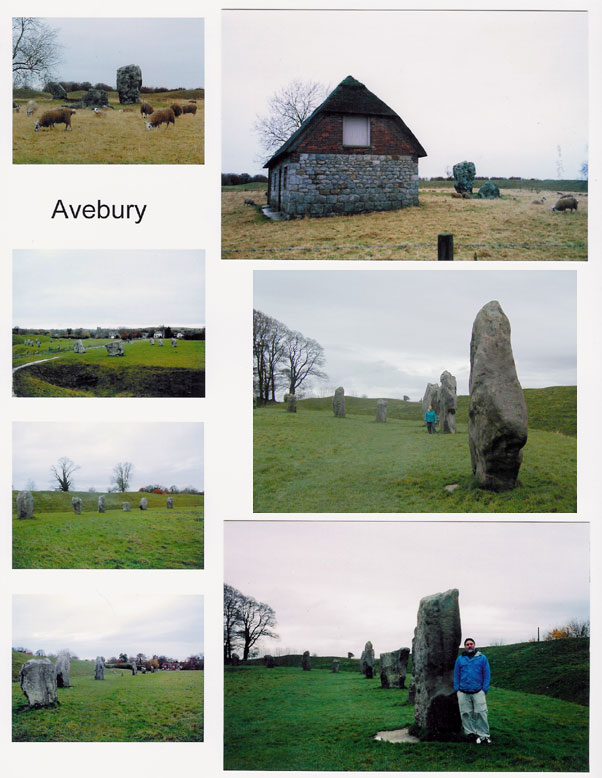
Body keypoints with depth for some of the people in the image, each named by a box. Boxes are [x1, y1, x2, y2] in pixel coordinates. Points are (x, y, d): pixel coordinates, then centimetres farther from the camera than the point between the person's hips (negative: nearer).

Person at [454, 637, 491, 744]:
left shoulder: (482, 658, 6)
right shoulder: (460, 659, 12)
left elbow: (487, 674, 5)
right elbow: (456, 675, 14)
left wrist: (484, 689, -3)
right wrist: (457, 689, 4)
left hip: (478, 692, -2)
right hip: (463, 693, 2)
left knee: (480, 713, -6)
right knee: (466, 714, 2)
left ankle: (484, 734, 1)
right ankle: (470, 732, 12)